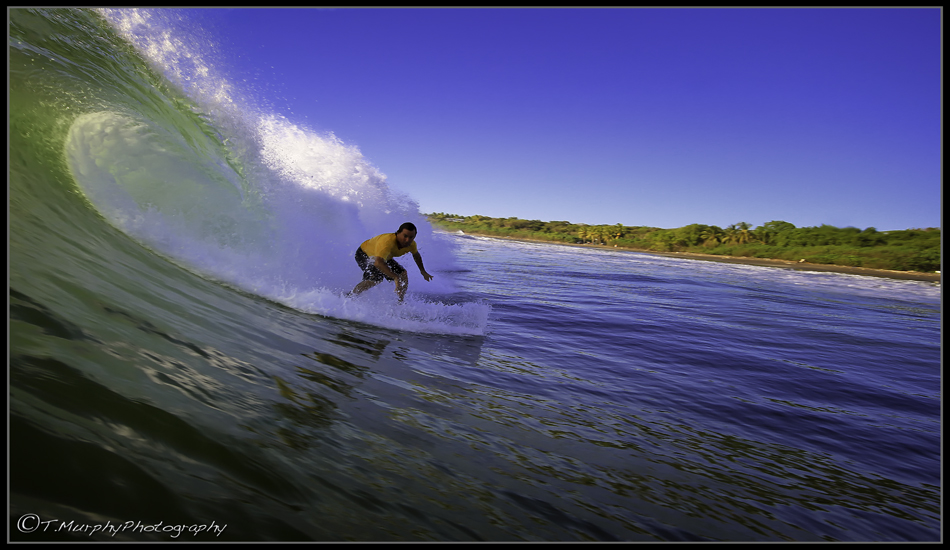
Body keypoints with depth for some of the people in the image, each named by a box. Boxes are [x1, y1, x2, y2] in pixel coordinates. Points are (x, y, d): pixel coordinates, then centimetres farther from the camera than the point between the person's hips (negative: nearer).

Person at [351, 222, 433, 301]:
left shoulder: (411, 244, -19)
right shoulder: (387, 241, -44)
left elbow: (416, 255, 7)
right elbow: (378, 263, -56)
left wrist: (423, 271, 9)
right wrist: (396, 277, -60)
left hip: (384, 257, 7)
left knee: (403, 273, -6)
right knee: (376, 278, -29)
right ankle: (350, 296, -11)